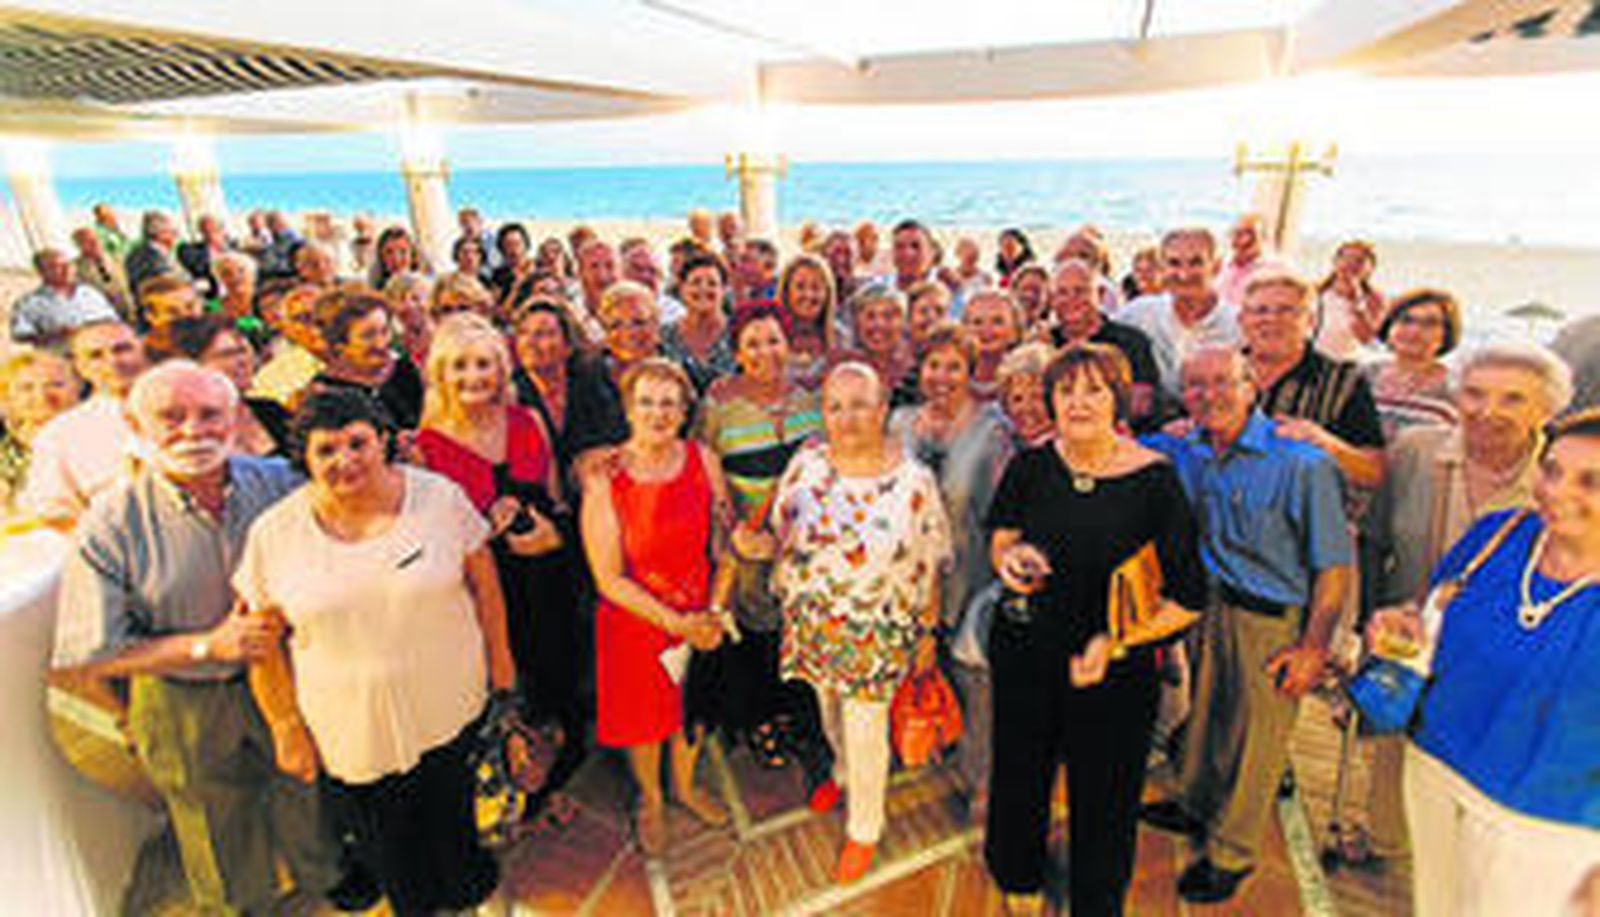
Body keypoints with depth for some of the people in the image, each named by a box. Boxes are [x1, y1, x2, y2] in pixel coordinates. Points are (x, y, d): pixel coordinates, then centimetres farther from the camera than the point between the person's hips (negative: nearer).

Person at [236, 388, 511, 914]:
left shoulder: (440, 497, -12)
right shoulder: (273, 534, -11)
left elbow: (484, 584, -3)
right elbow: (265, 643, -3)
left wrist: (499, 660, 2)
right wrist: (286, 728, 0)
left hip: (450, 708, 0)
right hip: (351, 730, 1)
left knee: (451, 816, 23)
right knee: (383, 840, 21)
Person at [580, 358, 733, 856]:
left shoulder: (703, 460, -10)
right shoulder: (603, 479, -19)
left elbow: (724, 541, -1)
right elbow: (609, 580, -17)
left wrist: (715, 611, -10)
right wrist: (675, 622, -19)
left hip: (700, 619, 3)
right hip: (635, 624, -2)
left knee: (693, 709, 23)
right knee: (643, 718, 19)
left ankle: (686, 786, 53)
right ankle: (650, 799, 49)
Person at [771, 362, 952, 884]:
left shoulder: (914, 481, -16)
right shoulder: (806, 464, -8)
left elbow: (929, 567, -7)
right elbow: (783, 533, 4)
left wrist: (928, 633, -1)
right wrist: (786, 597, 7)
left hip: (876, 633, -3)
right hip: (812, 622, 3)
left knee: (867, 732, 10)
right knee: (829, 710, 25)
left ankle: (865, 830, 37)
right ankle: (843, 772, 58)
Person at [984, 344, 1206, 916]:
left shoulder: (1155, 478, -13)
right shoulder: (1030, 466, -6)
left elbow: (1189, 596, -10)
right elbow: (999, 541, 9)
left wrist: (1115, 641, -20)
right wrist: (1009, 558, -15)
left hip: (1116, 674, -2)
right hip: (1025, 653, 2)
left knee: (1104, 799, 15)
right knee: (1019, 777, 19)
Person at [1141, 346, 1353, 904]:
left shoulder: (1301, 463, -21)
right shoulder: (1182, 452, -4)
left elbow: (1334, 565, -16)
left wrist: (1313, 648, -14)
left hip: (1274, 620, -5)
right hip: (1211, 603, 5)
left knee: (1255, 736, 11)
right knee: (1206, 708, 22)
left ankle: (1231, 852, 33)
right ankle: (1197, 805, 48)